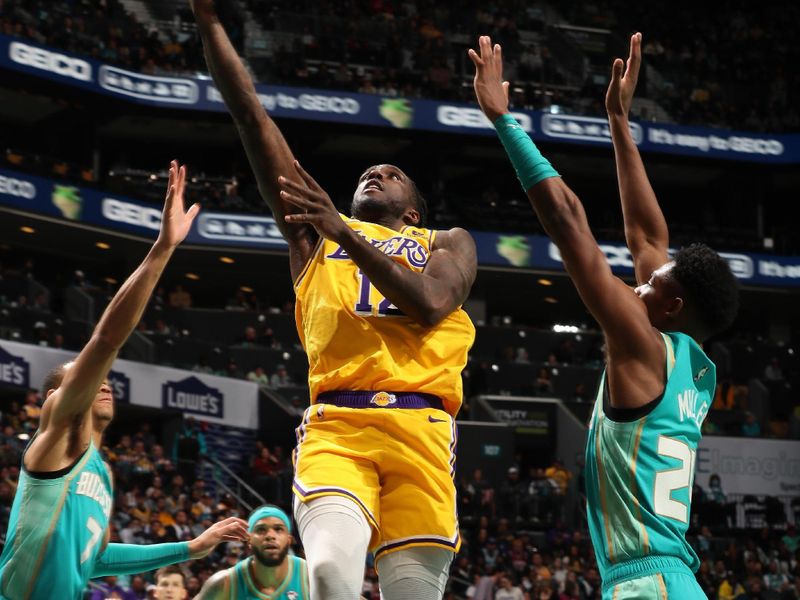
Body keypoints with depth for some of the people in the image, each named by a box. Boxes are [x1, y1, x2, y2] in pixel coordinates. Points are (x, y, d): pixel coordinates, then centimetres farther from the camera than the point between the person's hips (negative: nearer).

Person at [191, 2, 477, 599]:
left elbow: (428, 303, 0)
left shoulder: (447, 242, 25)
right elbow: (251, 115, 21)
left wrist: (343, 231, -3)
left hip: (420, 429, 1)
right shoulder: (315, 231, 27)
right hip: (335, 424, 0)